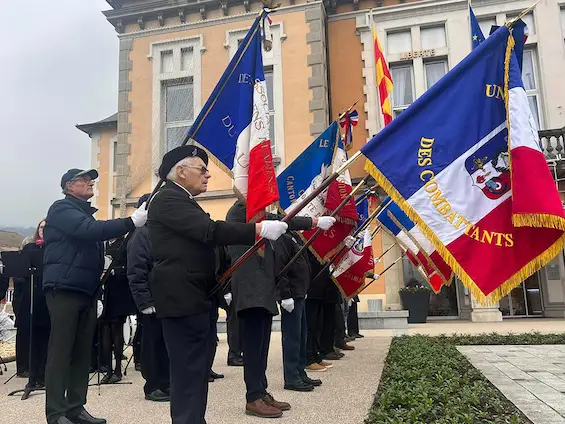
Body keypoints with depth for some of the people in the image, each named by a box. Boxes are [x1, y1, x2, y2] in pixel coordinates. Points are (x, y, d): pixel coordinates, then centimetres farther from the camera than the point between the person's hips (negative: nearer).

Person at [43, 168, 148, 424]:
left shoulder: (85, 214, 22)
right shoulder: (62, 209, -5)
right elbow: (91, 230, -24)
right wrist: (132, 221, -32)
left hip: (87, 291, 8)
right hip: (64, 289, -8)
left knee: (82, 353, 8)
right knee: (60, 351, -5)